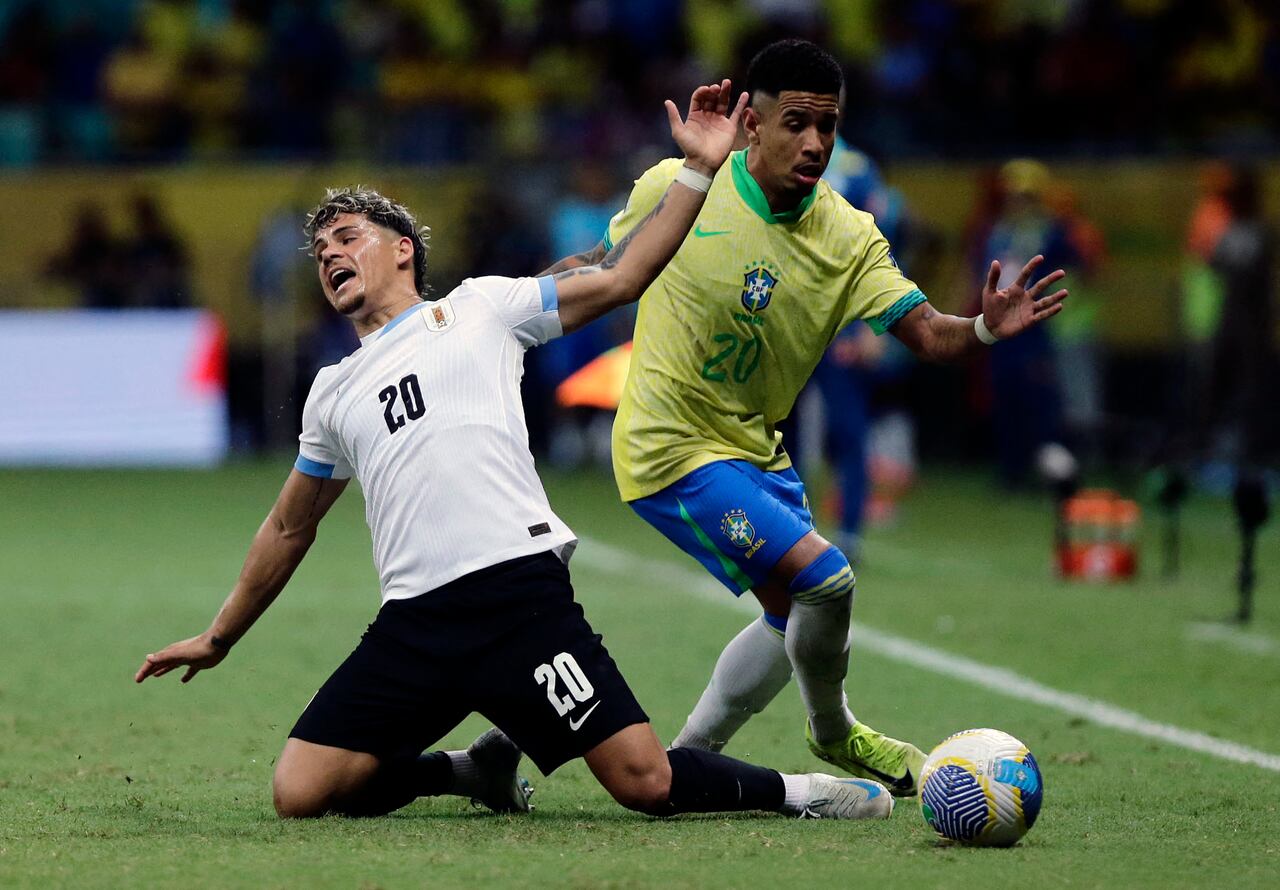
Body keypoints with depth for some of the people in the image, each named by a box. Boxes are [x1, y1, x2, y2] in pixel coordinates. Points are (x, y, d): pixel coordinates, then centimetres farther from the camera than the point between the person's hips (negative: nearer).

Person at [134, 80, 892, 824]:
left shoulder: (477, 308, 14)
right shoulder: (333, 393, 25)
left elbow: (620, 279, 12)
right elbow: (290, 529, 36)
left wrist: (699, 171, 5)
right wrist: (219, 639, 38)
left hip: (519, 589, -4)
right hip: (414, 623, 4)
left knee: (646, 781, -17)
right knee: (300, 792, -11)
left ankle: (788, 790, 11)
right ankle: (477, 770, 13)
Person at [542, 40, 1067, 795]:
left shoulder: (848, 237, -8)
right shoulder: (675, 189, -14)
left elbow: (927, 333, -17)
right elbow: (604, 264, 5)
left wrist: (985, 330, -37)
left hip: (756, 450, 6)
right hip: (673, 450, -6)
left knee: (795, 617, 16)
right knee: (825, 578, -16)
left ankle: (688, 759, 34)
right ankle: (833, 732, 11)